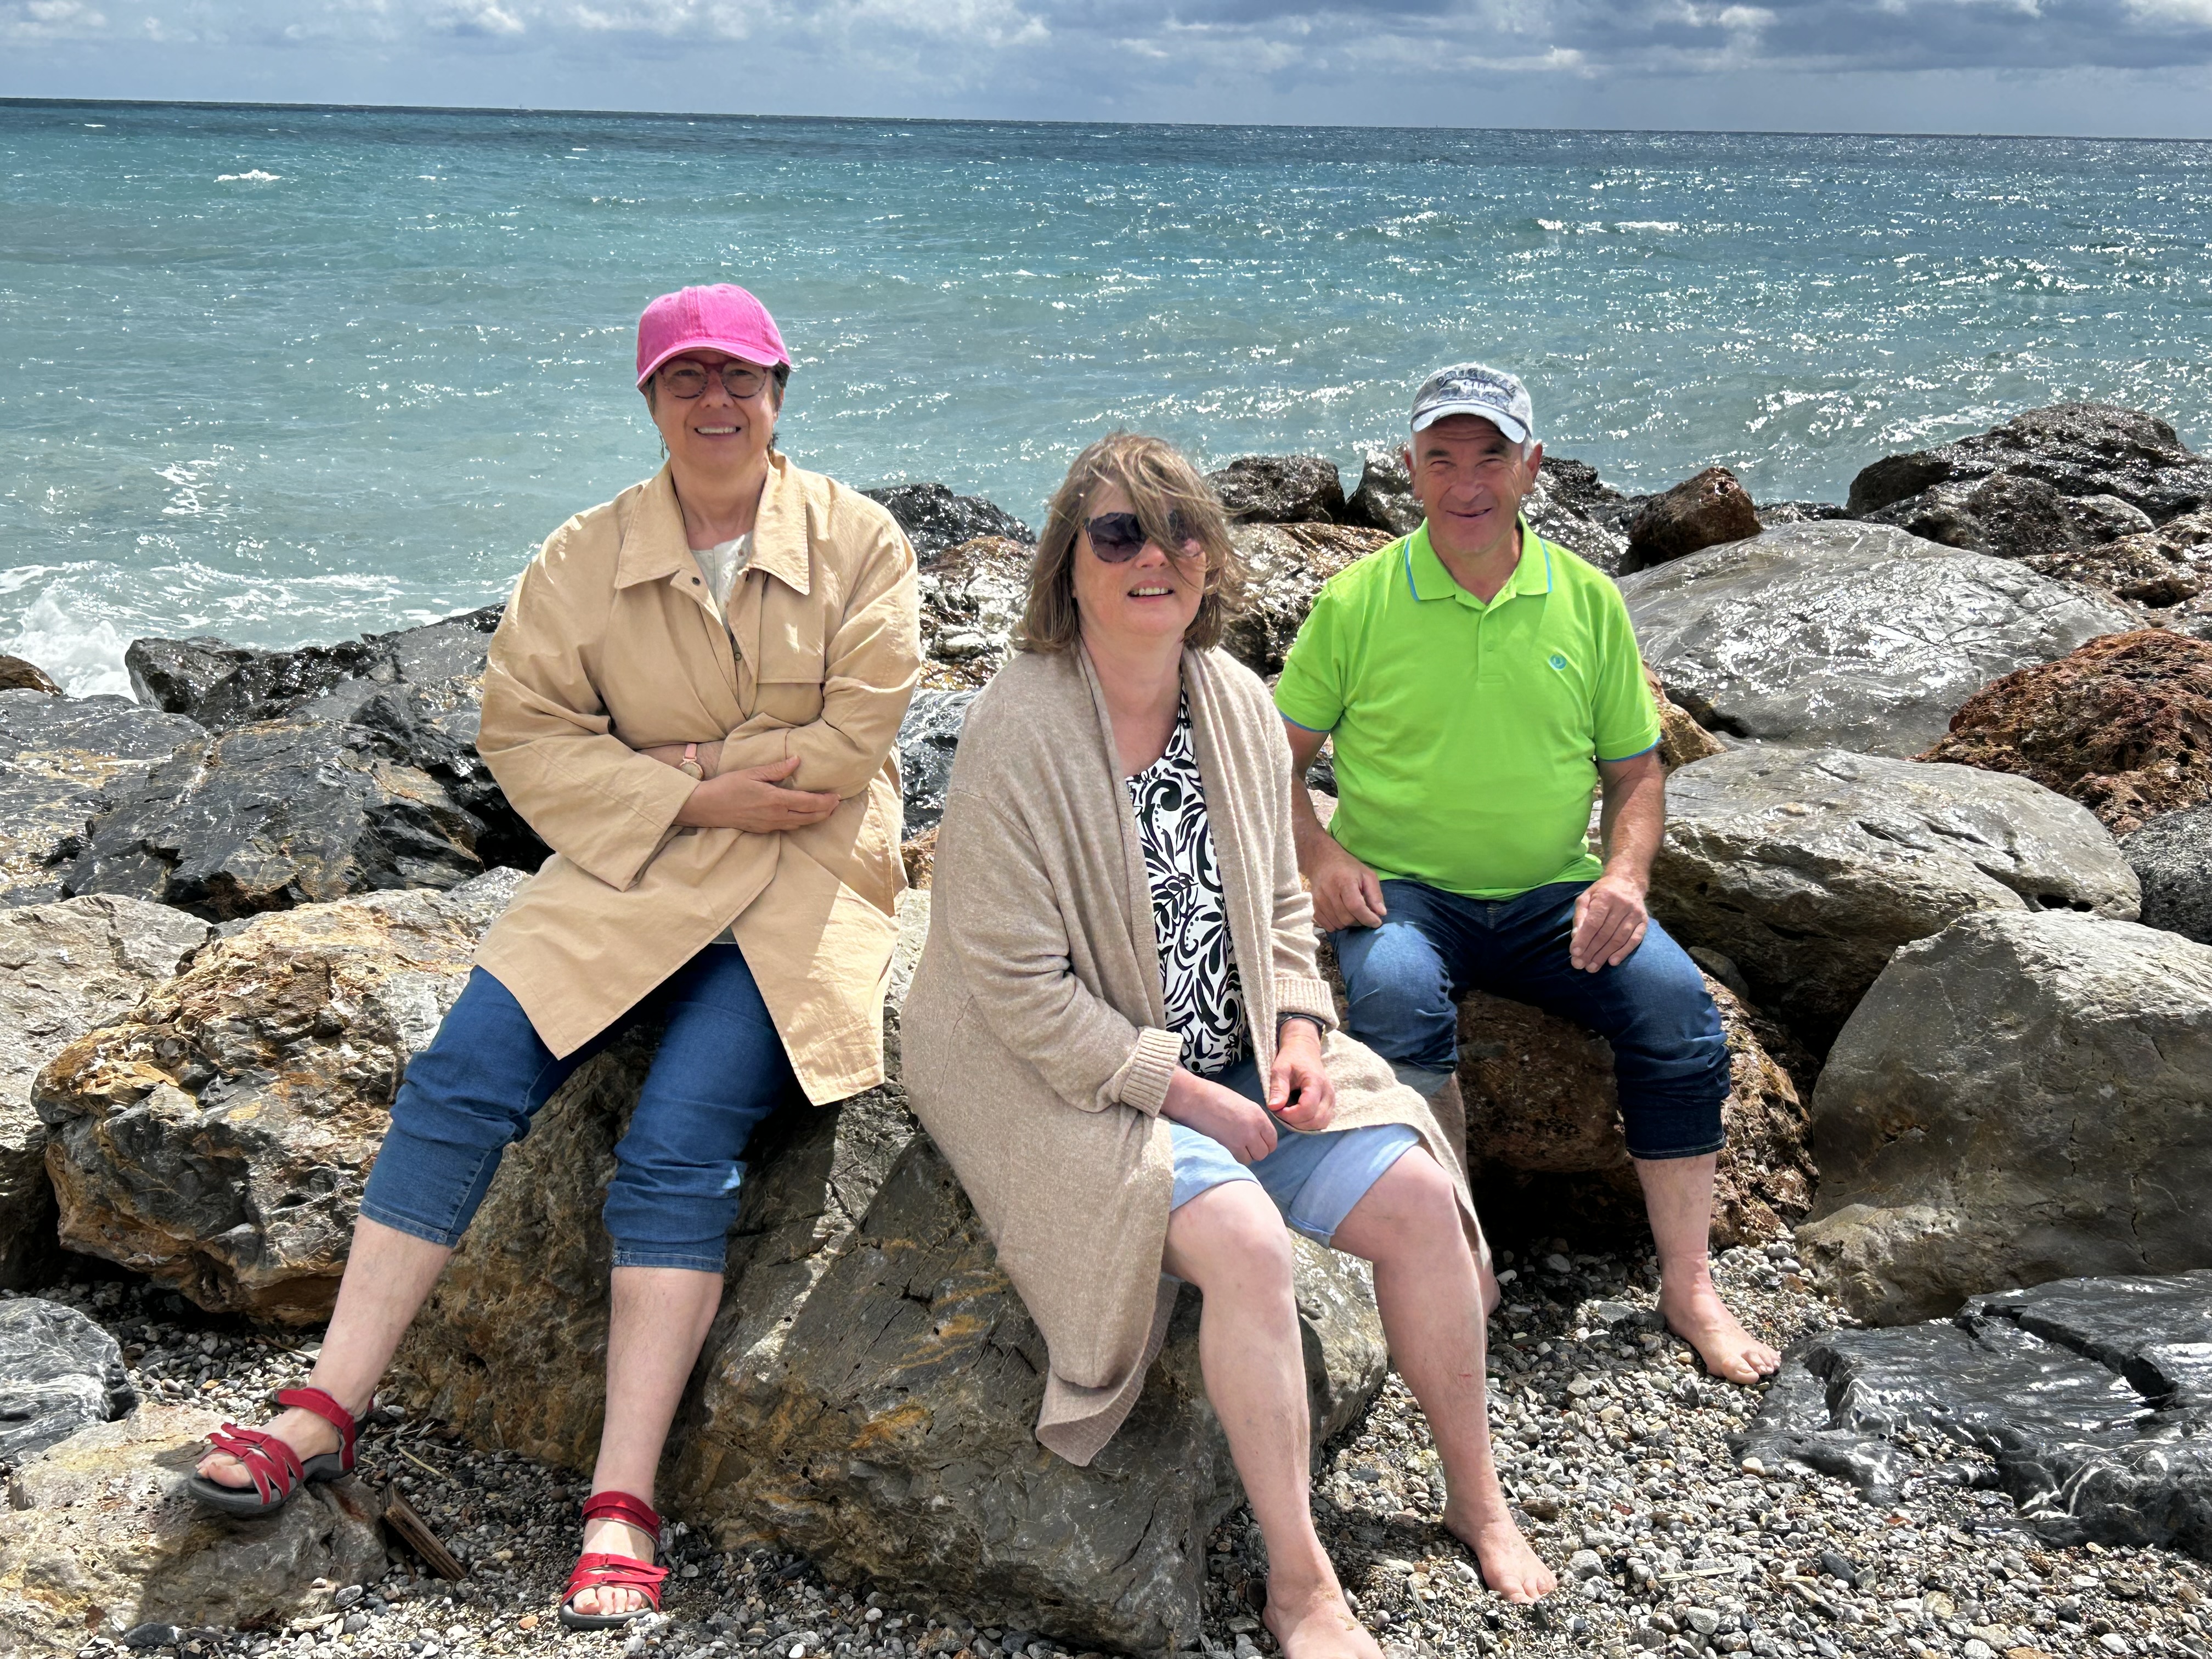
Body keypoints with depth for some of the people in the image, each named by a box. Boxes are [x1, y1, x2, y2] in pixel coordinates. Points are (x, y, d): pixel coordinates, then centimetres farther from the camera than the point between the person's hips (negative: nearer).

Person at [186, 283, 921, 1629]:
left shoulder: (859, 541, 1)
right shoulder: (588, 559, 6)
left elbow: (853, 737, -6)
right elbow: (524, 729, 1)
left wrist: (694, 760, -5)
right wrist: (694, 795, -10)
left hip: (801, 879, -3)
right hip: (635, 867, 3)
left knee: (681, 1142, -22)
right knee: (462, 1078, -17)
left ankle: (624, 1503, -21)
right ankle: (331, 1406, -10)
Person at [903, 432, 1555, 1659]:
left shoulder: (1238, 705, 2)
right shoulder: (1019, 731, -20)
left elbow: (1279, 902, 15)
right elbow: (1018, 989, -20)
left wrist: (1297, 1029, -3)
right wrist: (1188, 1095, -19)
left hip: (1234, 1062, 7)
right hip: (1068, 1084, -7)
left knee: (1418, 1196, -9)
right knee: (1243, 1235, -29)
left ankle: (1477, 1500, 14)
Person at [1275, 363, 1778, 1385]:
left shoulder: (1587, 600, 6)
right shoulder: (1357, 601, -1)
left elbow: (1635, 768, 12)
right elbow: (1277, 758, 5)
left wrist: (1625, 876, -6)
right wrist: (1319, 856, -13)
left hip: (1553, 896, 2)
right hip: (1403, 891, -2)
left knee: (1673, 998, -23)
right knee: (1397, 994, -35)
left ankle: (1688, 1286, -12)